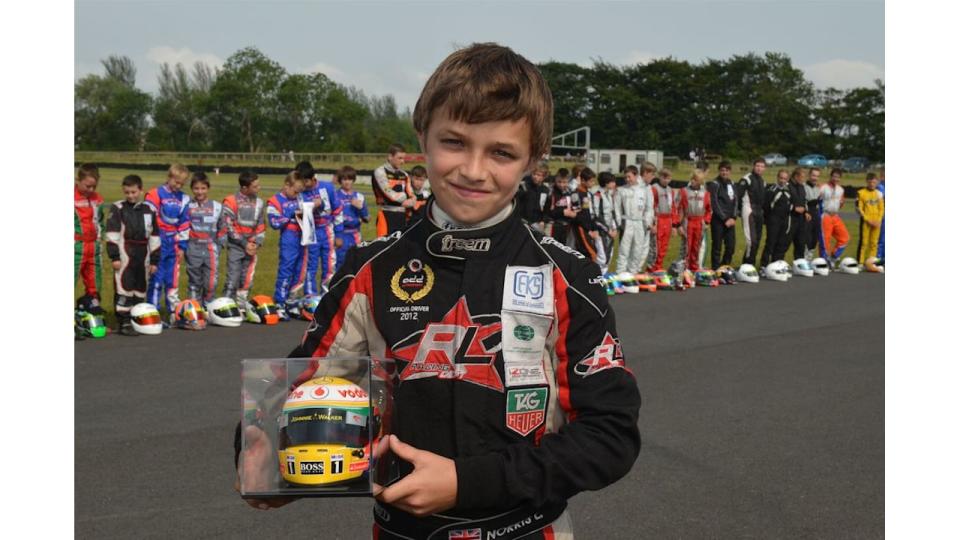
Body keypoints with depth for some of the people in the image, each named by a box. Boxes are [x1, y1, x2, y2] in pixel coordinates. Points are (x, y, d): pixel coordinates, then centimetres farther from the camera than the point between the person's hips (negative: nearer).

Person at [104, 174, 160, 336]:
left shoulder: (149, 210, 9)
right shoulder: (118, 209, -2)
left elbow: (154, 236, 12)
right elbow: (112, 234, -5)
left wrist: (154, 260, 10)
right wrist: (114, 256, -11)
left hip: (142, 256, 5)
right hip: (124, 254, -4)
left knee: (141, 289, 11)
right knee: (124, 287, -8)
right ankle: (124, 322, -5)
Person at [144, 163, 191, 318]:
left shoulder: (184, 199, 10)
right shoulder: (155, 194, -8)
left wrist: (182, 246, 10)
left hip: (173, 243, 5)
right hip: (157, 243, -5)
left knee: (173, 279, 11)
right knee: (156, 279, -4)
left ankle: (175, 312, 18)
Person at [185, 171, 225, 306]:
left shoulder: (217, 207, 5)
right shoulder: (188, 207, 2)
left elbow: (222, 229, 10)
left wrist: (218, 245, 4)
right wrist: (183, 245, 2)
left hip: (211, 250, 0)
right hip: (193, 249, 0)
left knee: (211, 283, -5)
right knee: (194, 282, 9)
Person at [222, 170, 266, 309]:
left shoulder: (259, 202, 8)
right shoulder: (231, 201, -9)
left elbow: (261, 226, 13)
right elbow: (228, 226, -10)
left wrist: (257, 243, -2)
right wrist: (244, 243, -10)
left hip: (251, 247, 5)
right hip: (236, 246, -5)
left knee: (247, 280, 8)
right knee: (233, 279, -6)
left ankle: (242, 307, 18)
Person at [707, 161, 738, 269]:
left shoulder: (731, 184, 15)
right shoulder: (714, 184, -6)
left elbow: (735, 201, 14)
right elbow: (715, 204, -11)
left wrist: (733, 218, 0)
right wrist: (725, 219, -12)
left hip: (730, 221, 6)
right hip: (718, 220, -6)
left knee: (731, 246, 5)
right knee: (717, 247, -3)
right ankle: (716, 269, 4)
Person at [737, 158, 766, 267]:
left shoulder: (763, 182, 18)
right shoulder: (746, 179, -8)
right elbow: (738, 195, -13)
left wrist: (762, 210, 16)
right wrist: (740, 210, -11)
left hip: (759, 213, 8)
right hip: (749, 213, -8)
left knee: (757, 241, 8)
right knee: (751, 240, -16)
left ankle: (751, 265, 15)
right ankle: (747, 265, -11)